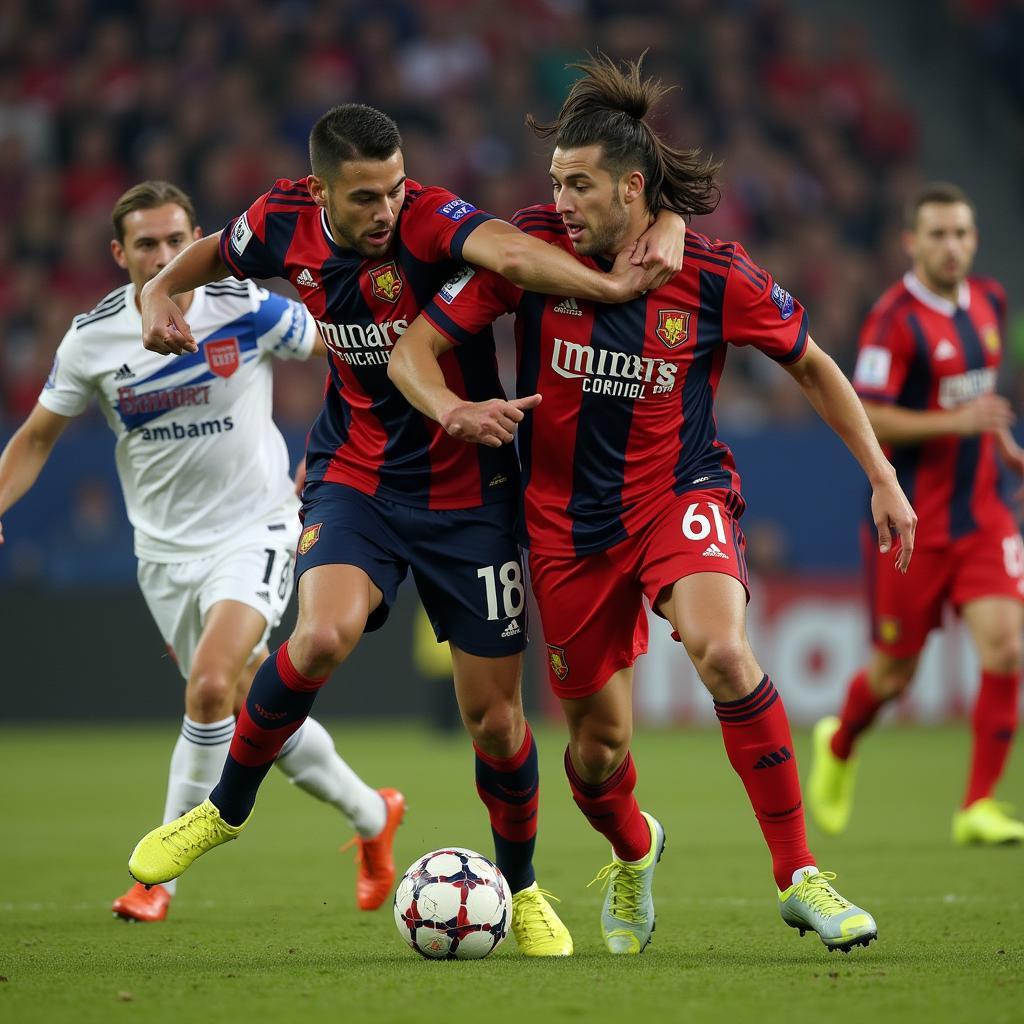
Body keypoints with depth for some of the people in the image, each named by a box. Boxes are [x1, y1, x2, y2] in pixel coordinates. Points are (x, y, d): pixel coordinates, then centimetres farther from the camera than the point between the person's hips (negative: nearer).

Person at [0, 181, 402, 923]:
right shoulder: (93, 339, -5)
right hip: (166, 548, 4)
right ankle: (371, 815, 35)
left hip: (255, 533, -4)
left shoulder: (247, 312, -12)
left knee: (211, 687, -24)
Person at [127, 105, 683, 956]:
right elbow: (213, 254, 17)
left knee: (494, 715, 1)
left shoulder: (430, 219, -22)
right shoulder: (284, 226, -7)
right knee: (323, 635, -28)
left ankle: (521, 887, 29)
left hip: (466, 491, -2)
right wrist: (160, 294, -2)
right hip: (355, 478, 2)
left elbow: (511, 253, -43)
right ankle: (227, 807, -4)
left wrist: (610, 287, -58)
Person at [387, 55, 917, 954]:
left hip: (680, 492, -2)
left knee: (720, 649, -32)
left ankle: (799, 877, -20)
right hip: (567, 519, 2)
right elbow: (415, 348, -6)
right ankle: (631, 854, 44)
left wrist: (882, 477, 3)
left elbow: (812, 366, 4)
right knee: (598, 739, 6)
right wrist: (452, 410, -28)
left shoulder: (715, 275, -12)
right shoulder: (532, 251, -10)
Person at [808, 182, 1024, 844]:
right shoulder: (896, 318, -14)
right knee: (895, 671, 6)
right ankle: (840, 745, 40)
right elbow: (863, 418, -19)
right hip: (911, 519, -5)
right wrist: (954, 422, -26)